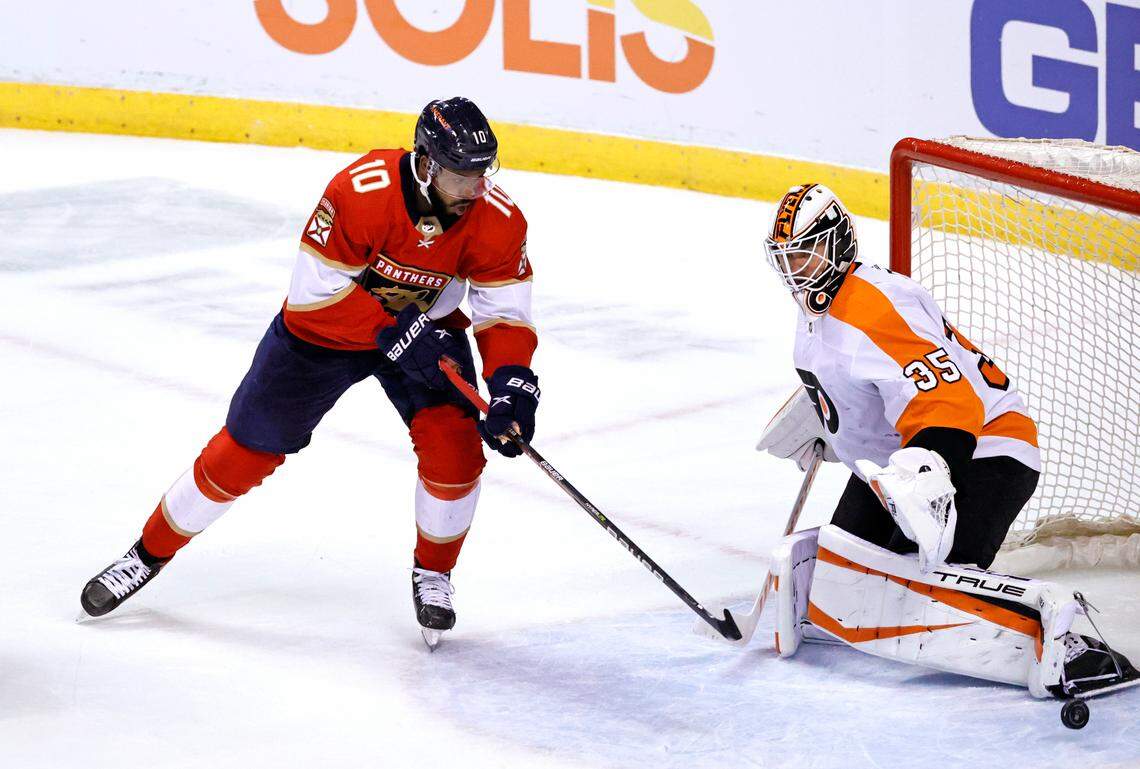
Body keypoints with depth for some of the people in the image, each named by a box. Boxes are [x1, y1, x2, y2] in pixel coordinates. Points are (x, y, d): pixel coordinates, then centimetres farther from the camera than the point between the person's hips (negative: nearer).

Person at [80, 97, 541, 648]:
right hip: (325, 328, -2)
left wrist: (512, 383, -33)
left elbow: (505, 312, -17)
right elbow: (315, 293, -29)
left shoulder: (498, 220, -23)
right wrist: (397, 333, -32)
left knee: (455, 448, -19)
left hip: (428, 329, 2)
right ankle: (149, 554, 24)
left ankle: (433, 575, 9)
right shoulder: (360, 192, -34)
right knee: (243, 453, 2)